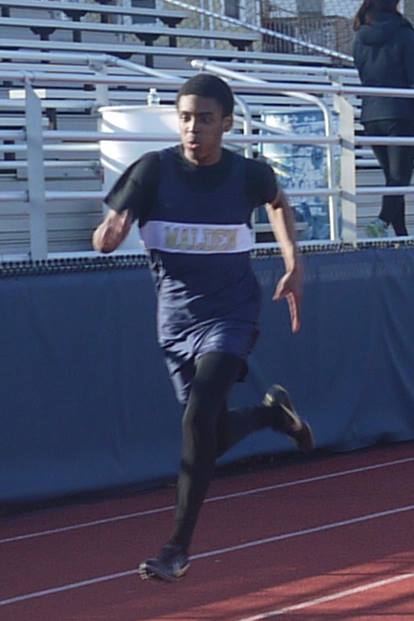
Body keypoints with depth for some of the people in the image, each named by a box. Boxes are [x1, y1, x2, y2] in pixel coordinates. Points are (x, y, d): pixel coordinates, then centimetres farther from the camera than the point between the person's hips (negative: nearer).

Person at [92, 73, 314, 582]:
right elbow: (107, 237, -19)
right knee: (214, 438, 9)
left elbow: (277, 201, 18)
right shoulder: (155, 170, -10)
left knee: (199, 418, -21)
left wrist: (293, 264, 12)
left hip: (230, 313, -2)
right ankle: (272, 412, 44)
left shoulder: (249, 175, -7)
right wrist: (109, 232, -42)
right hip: (177, 317, 2)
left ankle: (178, 548, -13)